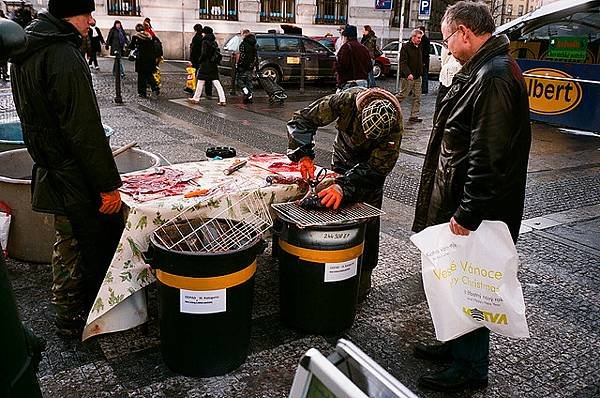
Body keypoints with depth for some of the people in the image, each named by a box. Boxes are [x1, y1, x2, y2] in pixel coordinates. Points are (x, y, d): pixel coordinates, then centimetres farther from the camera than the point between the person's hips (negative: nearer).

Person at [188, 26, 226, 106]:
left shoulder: (205, 42, -11)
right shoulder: (214, 42, 10)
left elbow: (204, 53, -17)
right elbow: (217, 53, 11)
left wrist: (200, 60, -4)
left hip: (206, 64, -7)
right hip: (214, 66, 7)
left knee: (200, 82, 5)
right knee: (216, 82, 4)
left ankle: (196, 98, 14)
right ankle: (222, 100, -4)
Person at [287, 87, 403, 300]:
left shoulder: (395, 127, -36)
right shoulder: (347, 100, -35)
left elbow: (376, 168, -34)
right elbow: (302, 119, -26)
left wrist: (344, 186, -48)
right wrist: (303, 154, -40)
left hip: (373, 165, -2)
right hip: (344, 159, 2)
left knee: (367, 223, -5)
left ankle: (362, 282, 6)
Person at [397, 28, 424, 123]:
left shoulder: (418, 48, 15)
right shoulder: (405, 47, -9)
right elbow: (403, 62, -17)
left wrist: (420, 73, 17)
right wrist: (408, 73, -27)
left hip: (417, 77, 8)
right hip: (407, 77, -8)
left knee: (417, 97, 6)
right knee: (402, 95, -4)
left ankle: (414, 116, 10)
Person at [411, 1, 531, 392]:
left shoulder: (493, 78, -22)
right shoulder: (485, 70, 12)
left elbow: (488, 158, -26)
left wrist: (467, 213, -22)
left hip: (478, 210, -10)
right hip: (462, 200, 10)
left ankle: (471, 367, 20)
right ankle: (457, 344, 38)